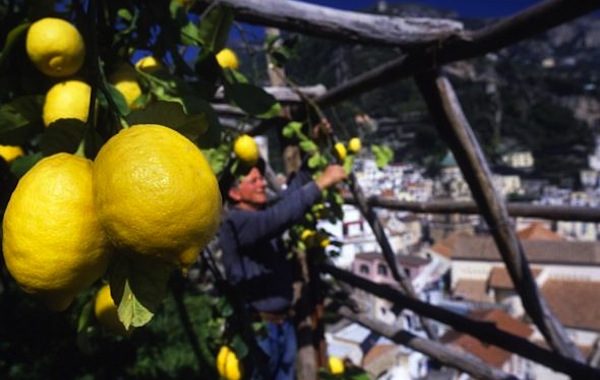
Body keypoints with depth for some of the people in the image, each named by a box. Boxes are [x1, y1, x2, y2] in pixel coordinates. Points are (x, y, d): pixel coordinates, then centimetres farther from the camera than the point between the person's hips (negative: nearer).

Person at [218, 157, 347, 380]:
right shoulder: (235, 221, -19)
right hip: (257, 327, -8)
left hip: (282, 322, 8)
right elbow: (281, 215, -34)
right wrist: (321, 183, -31)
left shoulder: (263, 213, 9)